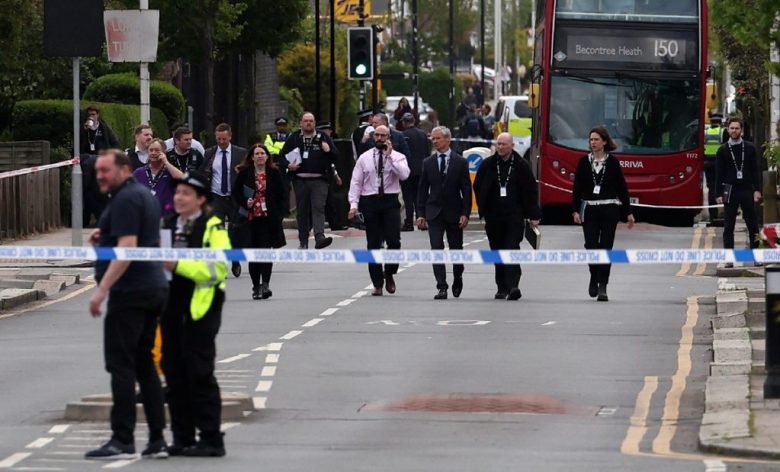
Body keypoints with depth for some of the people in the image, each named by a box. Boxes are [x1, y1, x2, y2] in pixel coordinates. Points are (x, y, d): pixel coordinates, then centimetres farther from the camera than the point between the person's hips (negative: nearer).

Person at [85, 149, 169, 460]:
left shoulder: (126, 199, -13)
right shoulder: (143, 194, 18)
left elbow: (127, 248, -22)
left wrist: (102, 290, -23)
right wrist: (105, 238, 16)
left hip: (130, 293, -10)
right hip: (154, 289, 10)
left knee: (121, 365, -7)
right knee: (144, 364, 12)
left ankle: (122, 440, -8)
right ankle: (156, 440, 9)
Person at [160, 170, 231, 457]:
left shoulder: (213, 227, -6)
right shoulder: (167, 225, 16)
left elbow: (218, 268, -18)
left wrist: (178, 265, -22)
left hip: (200, 309, -7)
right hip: (172, 307, 7)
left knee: (200, 374, -7)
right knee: (174, 373, 8)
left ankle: (211, 439, -3)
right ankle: (183, 438, 15)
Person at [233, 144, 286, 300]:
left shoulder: (274, 173, 3)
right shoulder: (244, 174, 3)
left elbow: (281, 194, 6)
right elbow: (236, 192, 6)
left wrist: (279, 214, -2)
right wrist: (245, 203, -11)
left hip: (269, 218, -1)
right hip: (251, 218, 1)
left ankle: (265, 284, -11)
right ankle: (256, 286, 15)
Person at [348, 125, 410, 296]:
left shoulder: (397, 157, 5)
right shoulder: (364, 158, 9)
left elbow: (404, 174, -14)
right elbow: (356, 182, 6)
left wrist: (390, 156, -14)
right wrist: (354, 204, -4)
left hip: (390, 201, -1)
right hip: (370, 202, 1)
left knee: (394, 241, -13)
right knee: (373, 244, 3)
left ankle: (389, 274, 12)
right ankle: (377, 284, 10)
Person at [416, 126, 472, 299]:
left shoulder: (460, 162, 0)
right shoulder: (428, 163, 5)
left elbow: (466, 190, -1)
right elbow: (423, 189, 7)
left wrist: (465, 214, -9)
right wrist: (421, 213, 0)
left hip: (454, 212, -1)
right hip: (434, 212, 1)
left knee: (456, 249, 9)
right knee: (437, 249, -9)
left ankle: (457, 279, 34)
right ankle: (442, 288, -11)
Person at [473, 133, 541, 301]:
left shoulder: (521, 165, 0)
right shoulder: (488, 165, 6)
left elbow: (531, 191, 3)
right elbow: (478, 186, 14)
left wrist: (533, 215, 1)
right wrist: (483, 209, 7)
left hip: (514, 216, -3)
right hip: (494, 217, 3)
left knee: (512, 249, -14)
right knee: (498, 253, 7)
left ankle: (513, 286, -21)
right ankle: (502, 288, 14)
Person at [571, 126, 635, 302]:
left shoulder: (613, 162, 2)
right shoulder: (584, 162, 5)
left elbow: (622, 188, 4)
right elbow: (577, 188, 5)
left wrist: (628, 212, 3)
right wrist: (575, 211, -4)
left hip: (609, 209, -1)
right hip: (589, 209, 1)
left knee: (605, 247, -4)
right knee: (591, 246, -4)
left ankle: (602, 286, -1)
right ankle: (594, 277, 23)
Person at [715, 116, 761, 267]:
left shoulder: (749, 148, 6)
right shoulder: (722, 150, 4)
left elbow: (755, 170, 5)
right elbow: (719, 174, 4)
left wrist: (757, 190, -4)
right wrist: (719, 194, -3)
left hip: (747, 191, 0)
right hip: (730, 191, 0)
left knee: (753, 225, 1)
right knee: (728, 227, -1)